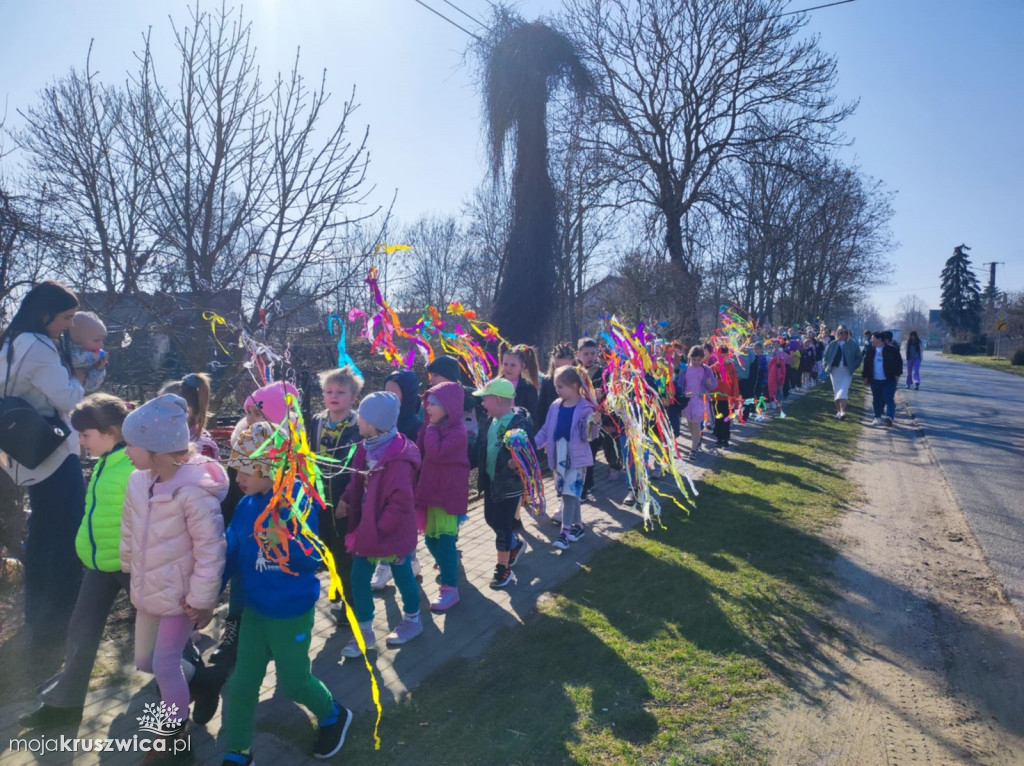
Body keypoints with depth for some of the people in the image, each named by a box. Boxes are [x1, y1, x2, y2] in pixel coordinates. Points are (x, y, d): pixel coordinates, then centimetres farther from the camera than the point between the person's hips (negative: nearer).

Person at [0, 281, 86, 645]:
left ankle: (37, 614, 32)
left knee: (43, 532, 20)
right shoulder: (38, 347, -20)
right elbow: (68, 399, -18)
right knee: (69, 537, -2)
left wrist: (81, 372, 7)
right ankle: (54, 622, 6)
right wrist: (80, 374, 0)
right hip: (53, 452, -10)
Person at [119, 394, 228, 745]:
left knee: (164, 664, 2)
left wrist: (201, 599, -16)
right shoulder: (138, 481, -7)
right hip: (147, 590, 8)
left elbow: (211, 548, -23)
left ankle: (176, 730, 26)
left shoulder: (193, 491, -29)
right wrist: (129, 568, 17)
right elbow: (130, 530, 9)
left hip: (179, 594, -8)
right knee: (144, 659, 20)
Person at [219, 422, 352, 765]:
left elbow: (311, 561, -24)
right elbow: (231, 555, 3)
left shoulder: (299, 504, -24)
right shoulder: (245, 506, -5)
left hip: (292, 613, -5)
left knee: (293, 681, 13)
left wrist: (286, 544, -40)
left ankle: (333, 716, 42)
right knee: (241, 682, 11)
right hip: (254, 610, 5)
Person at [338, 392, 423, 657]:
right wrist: (346, 499, -3)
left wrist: (381, 527, -20)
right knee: (358, 577, 11)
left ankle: (412, 620, 38)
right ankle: (364, 630, 27)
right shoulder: (367, 448, -1)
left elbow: (401, 501, -26)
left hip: (392, 532, -7)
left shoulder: (398, 458, -28)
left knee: (402, 575, 14)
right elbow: (358, 482, 13)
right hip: (367, 527, 7)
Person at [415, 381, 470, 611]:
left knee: (445, 540, -8)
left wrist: (431, 429, -16)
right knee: (431, 539, 15)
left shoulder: (457, 431, -18)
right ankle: (446, 566, 39)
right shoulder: (431, 427, 8)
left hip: (449, 493, -8)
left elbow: (435, 453, -29)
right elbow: (419, 454, 12)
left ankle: (450, 589, 0)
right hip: (431, 490, 8)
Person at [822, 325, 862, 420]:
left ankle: (843, 411, -22)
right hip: (835, 371, 2)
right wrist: (827, 366, -2)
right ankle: (838, 411, 18)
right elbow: (825, 356, 11)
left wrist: (853, 366, -4)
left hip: (847, 371, -2)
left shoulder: (852, 345, 1)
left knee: (843, 391, -15)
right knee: (836, 392, 8)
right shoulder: (832, 345, 4)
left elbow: (858, 358, 7)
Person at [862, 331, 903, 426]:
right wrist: (866, 376, 8)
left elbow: (899, 362, 0)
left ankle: (889, 416, -19)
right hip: (875, 380, 4)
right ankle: (877, 417, 18)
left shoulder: (892, 349, -3)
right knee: (877, 400, 9)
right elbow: (866, 364, 12)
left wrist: (897, 374, -5)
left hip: (889, 379, -4)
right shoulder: (871, 351, 9)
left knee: (889, 398, -10)